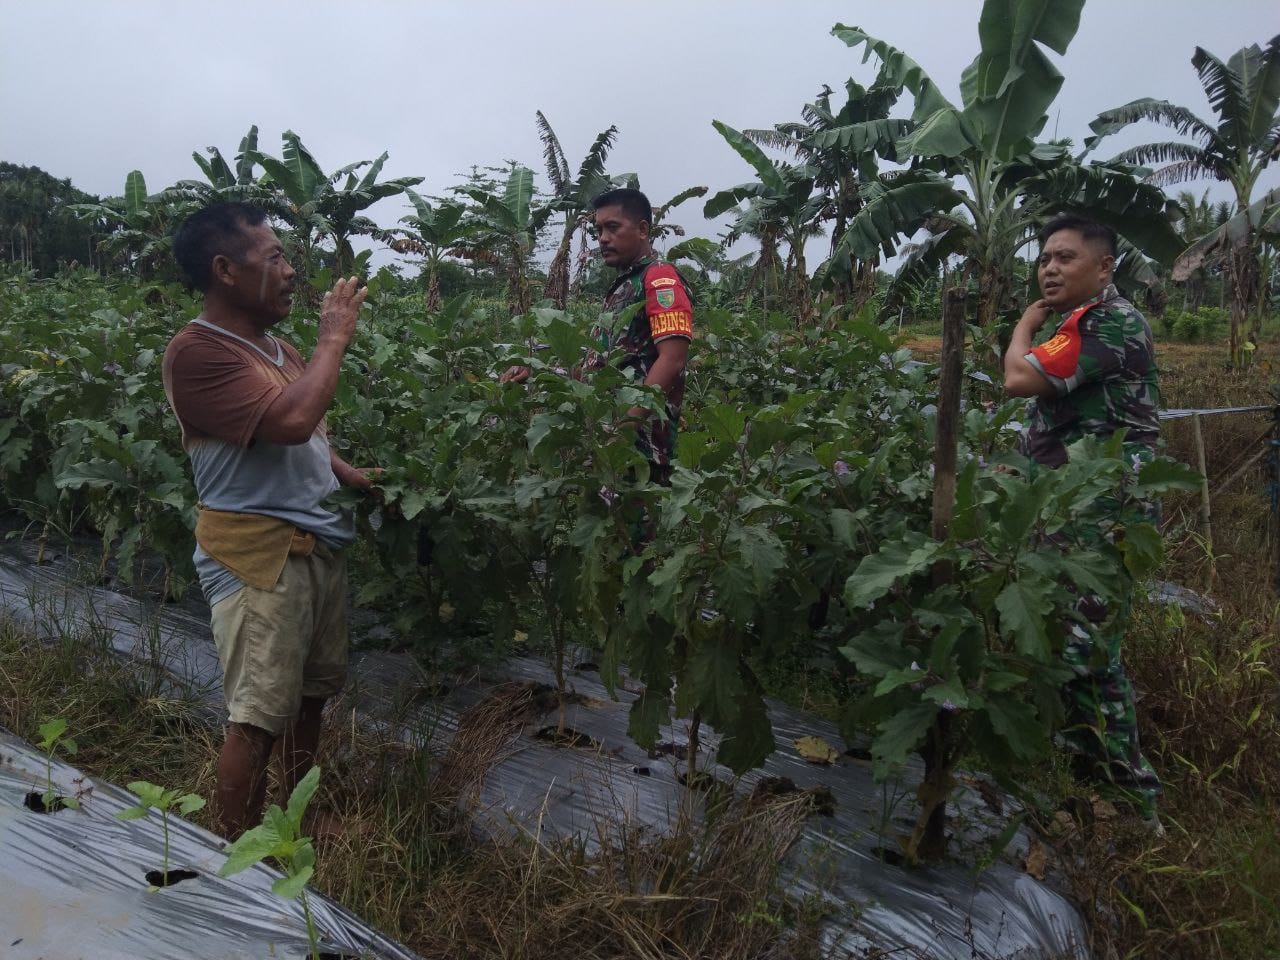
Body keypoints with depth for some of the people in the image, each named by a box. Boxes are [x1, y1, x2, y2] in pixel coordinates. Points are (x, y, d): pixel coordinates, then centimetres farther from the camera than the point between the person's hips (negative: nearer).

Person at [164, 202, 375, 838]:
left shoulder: (277, 348, 13)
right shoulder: (197, 351, -15)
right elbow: (291, 421, -27)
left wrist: (353, 475, 8)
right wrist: (333, 338, -14)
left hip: (317, 542, 9)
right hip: (257, 553, -9)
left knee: (311, 695, 17)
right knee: (257, 719, -3)